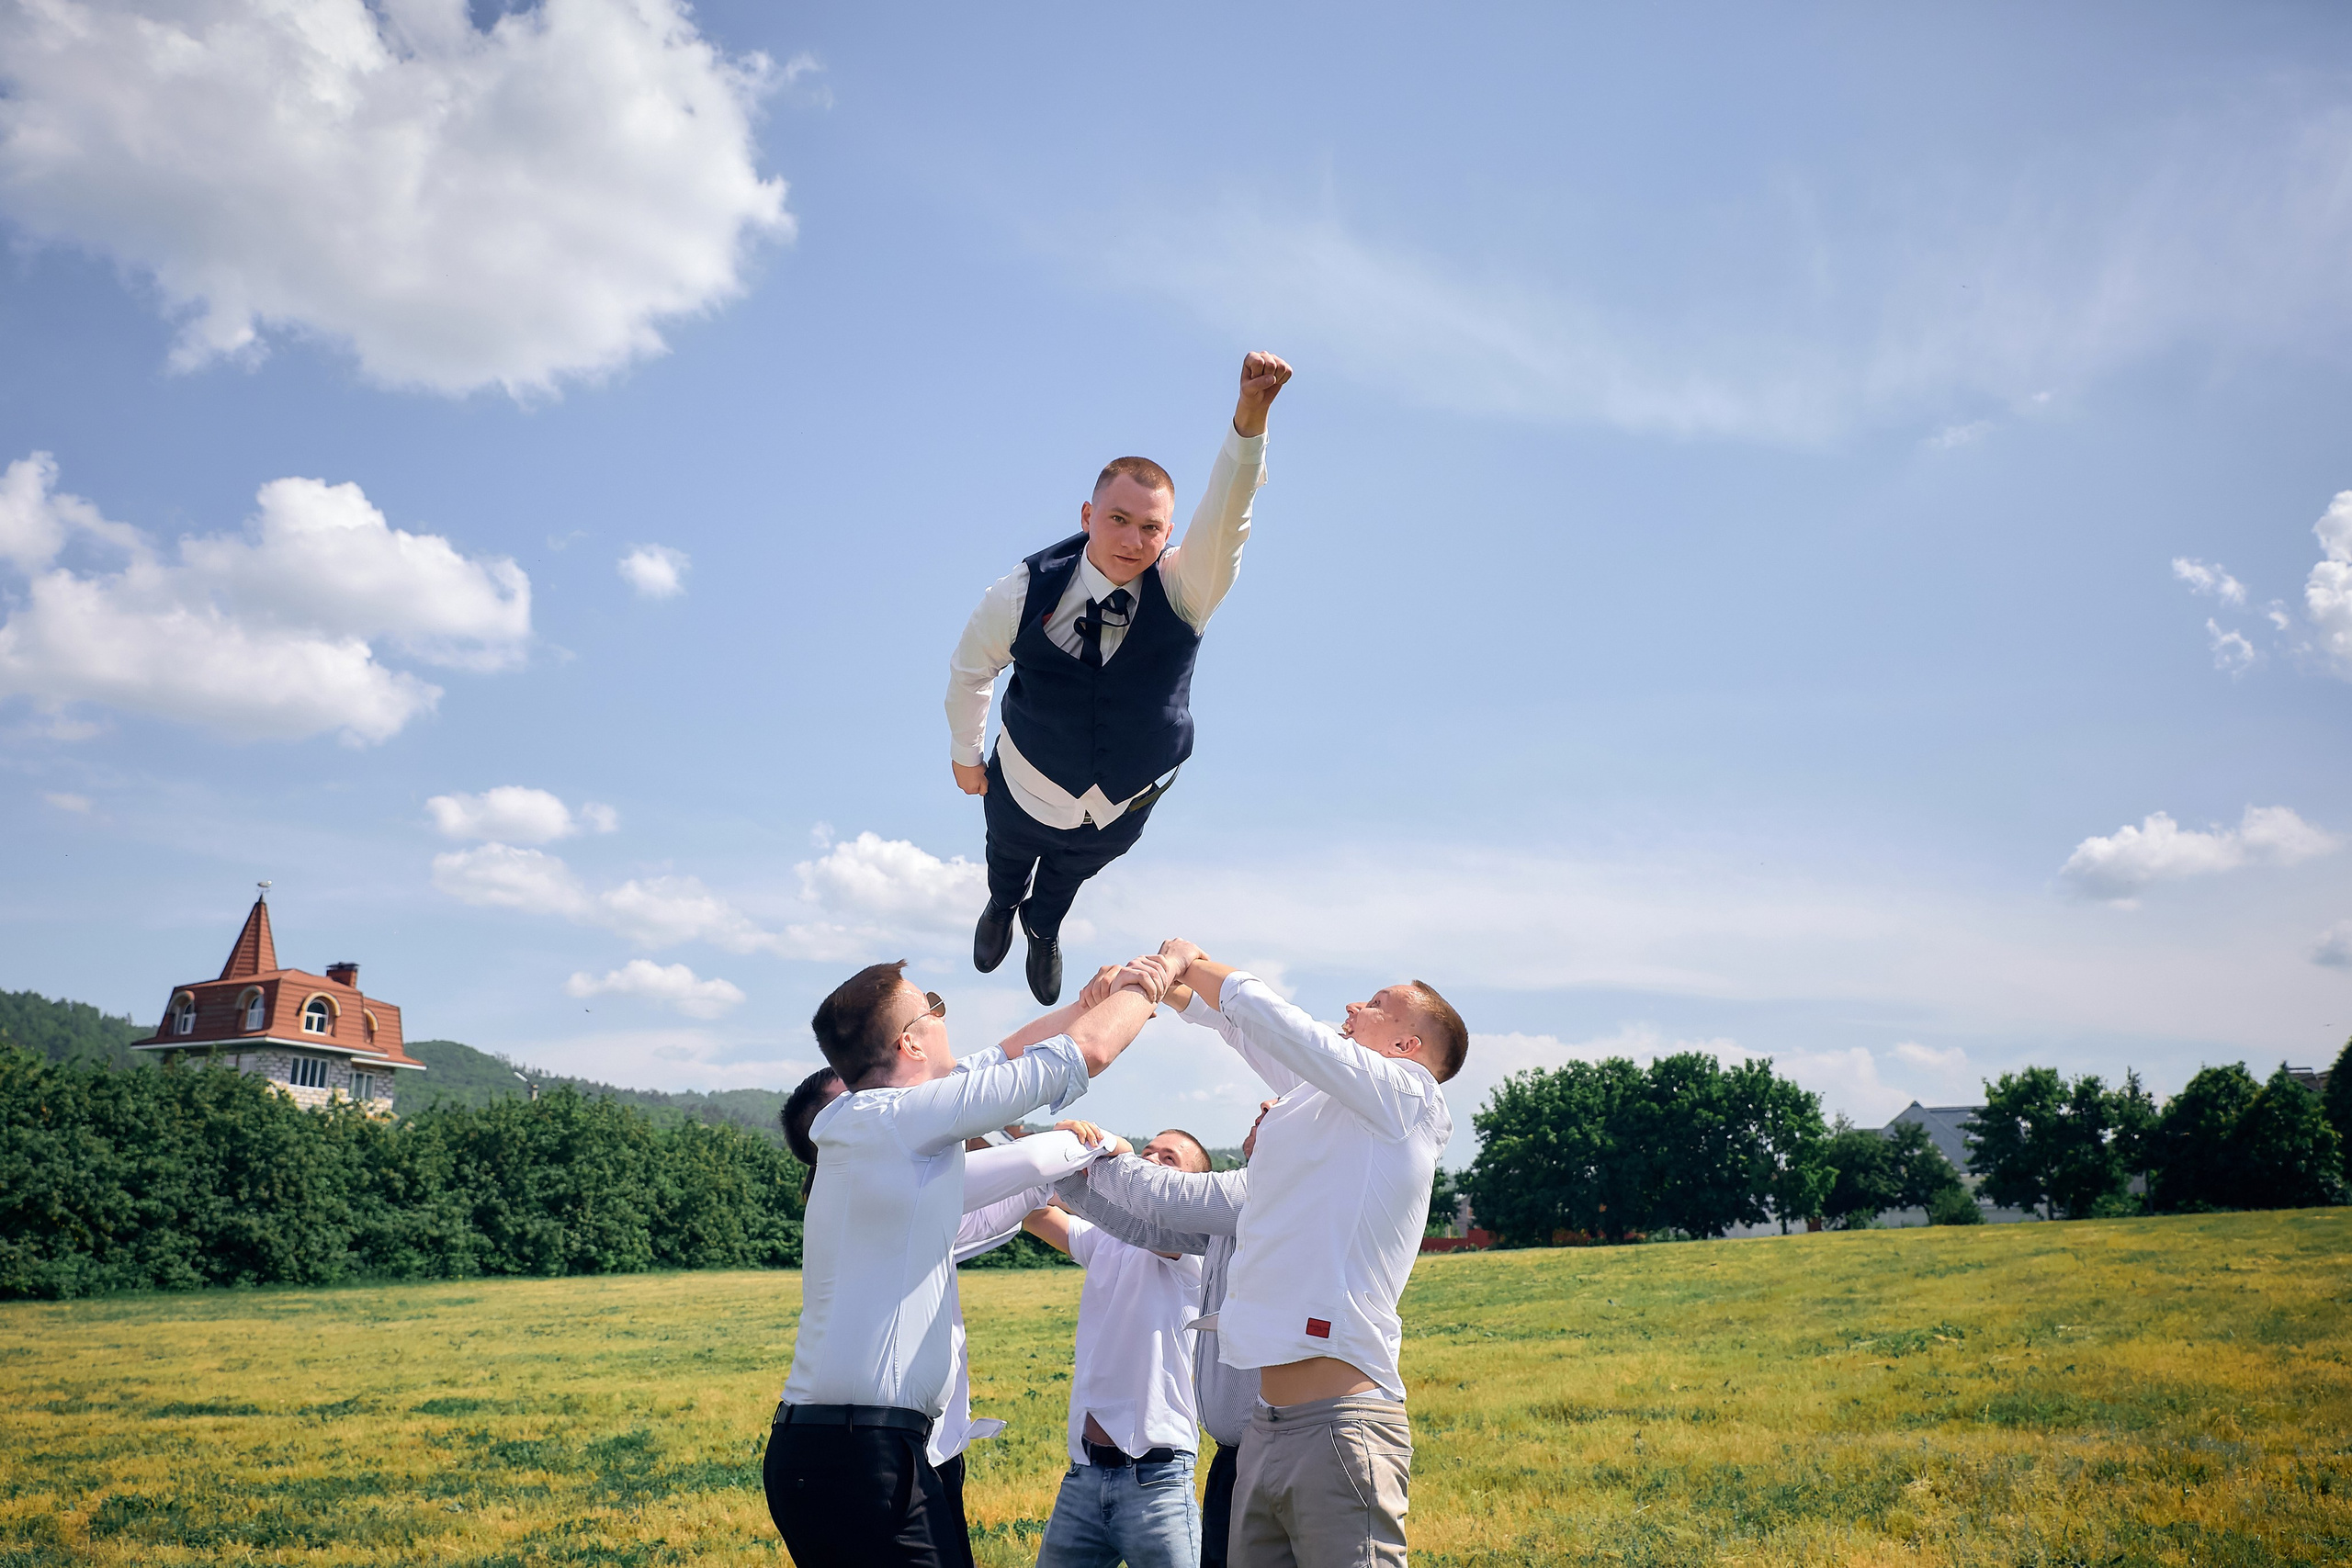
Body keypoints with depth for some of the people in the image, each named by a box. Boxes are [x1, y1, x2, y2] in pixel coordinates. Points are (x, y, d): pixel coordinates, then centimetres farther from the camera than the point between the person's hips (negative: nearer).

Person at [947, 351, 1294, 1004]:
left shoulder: (1184, 592, -32)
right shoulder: (1027, 592, -30)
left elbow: (1227, 510, -52)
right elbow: (970, 667, -10)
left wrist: (1251, 413, -70)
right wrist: (965, 754, 3)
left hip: (1123, 805, 1)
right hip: (1027, 790, -1)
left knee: (1071, 871, 33)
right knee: (1009, 853, 33)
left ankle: (1044, 931, 70)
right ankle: (1001, 908, 72)